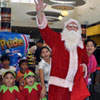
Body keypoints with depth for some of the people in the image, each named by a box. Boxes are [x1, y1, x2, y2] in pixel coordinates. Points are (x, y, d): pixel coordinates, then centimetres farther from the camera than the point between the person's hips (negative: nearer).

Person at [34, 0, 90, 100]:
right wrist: (39, 12, -22)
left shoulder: (81, 45, 18)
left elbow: (85, 60, 32)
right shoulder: (57, 38, 6)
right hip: (58, 83, -4)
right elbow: (44, 29, -7)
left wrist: (84, 66, 8)